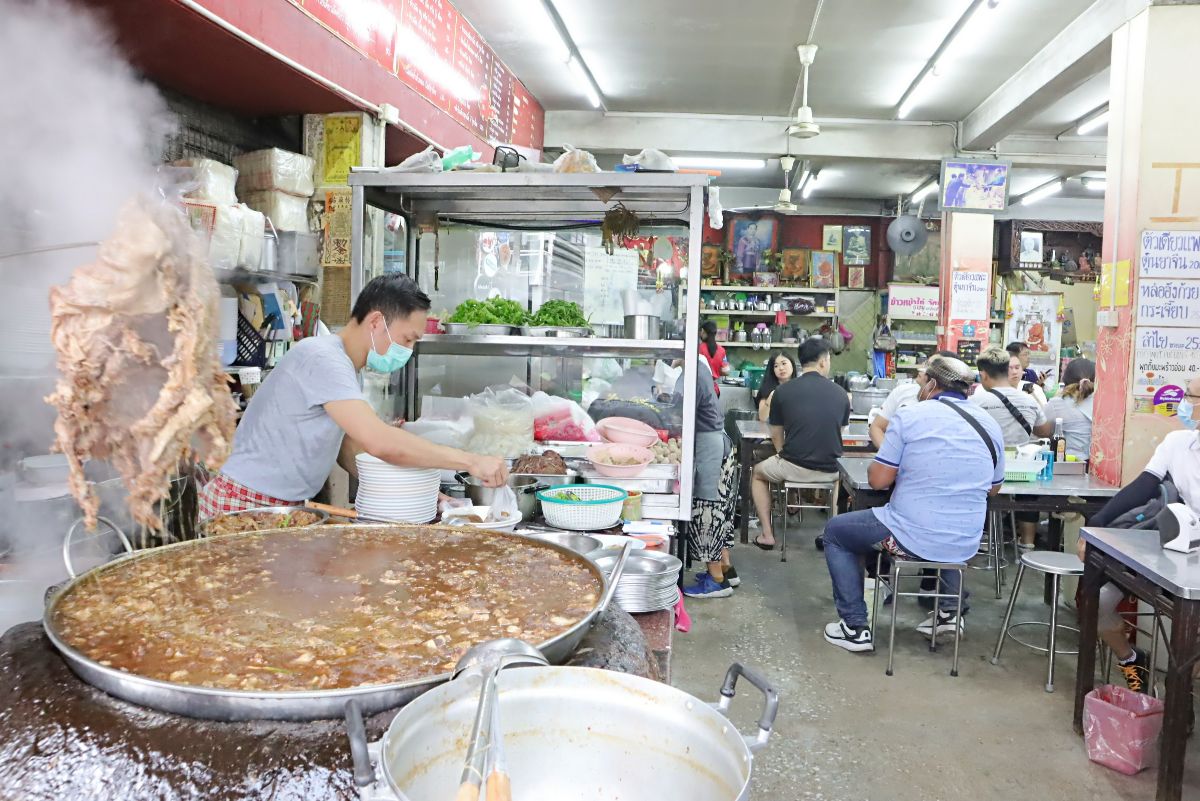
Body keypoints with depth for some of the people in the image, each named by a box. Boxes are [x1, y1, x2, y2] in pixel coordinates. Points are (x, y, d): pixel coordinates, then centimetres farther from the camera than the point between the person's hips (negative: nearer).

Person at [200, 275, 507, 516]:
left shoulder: (342, 364, 12)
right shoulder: (322, 357, -20)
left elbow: (349, 453, 10)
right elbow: (379, 442, -31)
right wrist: (471, 461, -28)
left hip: (284, 507, 9)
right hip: (245, 502, -9)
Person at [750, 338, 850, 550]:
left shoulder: (783, 391, -4)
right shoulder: (840, 393, 1)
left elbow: (776, 436, 7)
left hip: (793, 468, -2)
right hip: (828, 472, 2)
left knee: (758, 472, 29)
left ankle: (767, 535, 21)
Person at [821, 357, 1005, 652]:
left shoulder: (910, 416, -10)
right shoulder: (991, 425, 6)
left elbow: (878, 480, -9)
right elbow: (993, 488, 18)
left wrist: (877, 464, 12)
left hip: (914, 538, -6)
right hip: (965, 546, 6)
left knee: (835, 531, 17)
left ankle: (855, 628, 13)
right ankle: (948, 611, 34)